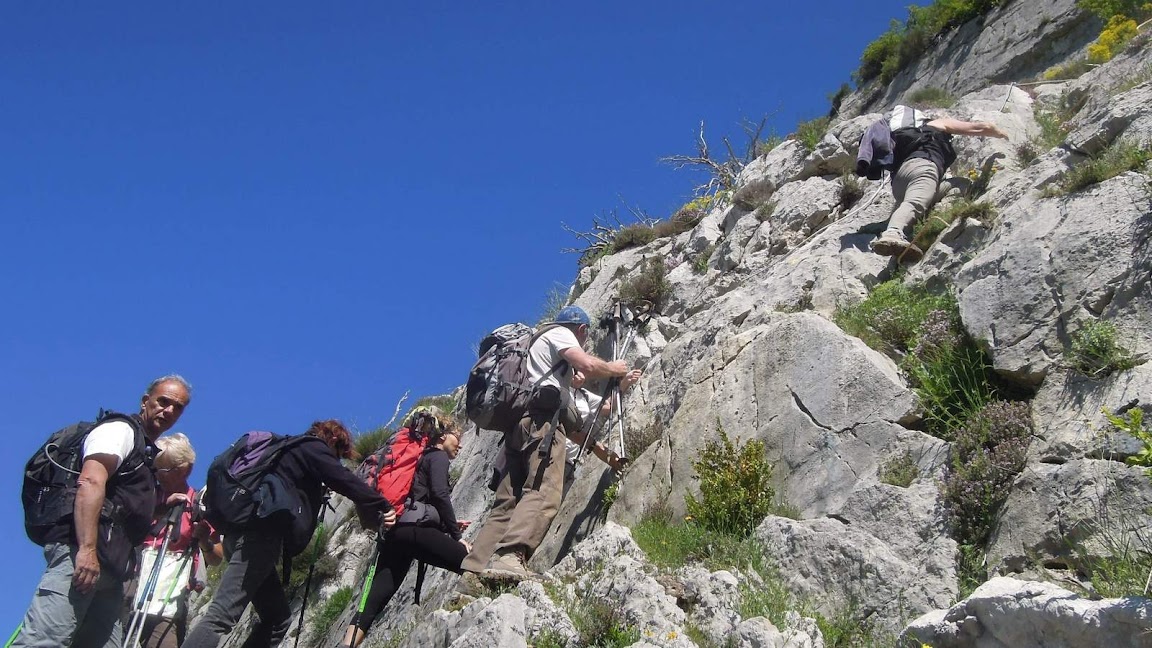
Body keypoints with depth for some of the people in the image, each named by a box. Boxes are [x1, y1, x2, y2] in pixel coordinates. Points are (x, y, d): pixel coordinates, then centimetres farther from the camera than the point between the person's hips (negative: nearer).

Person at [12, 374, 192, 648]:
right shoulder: (120, 430, 3)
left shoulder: (149, 453, 31)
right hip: (81, 554, -9)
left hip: (110, 566, 10)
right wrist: (87, 549, -25)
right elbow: (90, 483, -15)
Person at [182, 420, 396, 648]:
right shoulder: (313, 447, 5)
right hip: (260, 534, -10)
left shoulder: (292, 448, 32)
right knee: (221, 616, -20)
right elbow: (345, 480, -3)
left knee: (278, 619, 10)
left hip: (244, 532, 10)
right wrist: (383, 506, 4)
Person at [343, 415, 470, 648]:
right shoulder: (438, 456, 8)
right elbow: (440, 494, -8)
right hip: (415, 530, -9)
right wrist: (457, 536, -6)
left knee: (375, 600, -3)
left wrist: (450, 524, 28)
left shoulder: (423, 457, 35)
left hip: (393, 532, 9)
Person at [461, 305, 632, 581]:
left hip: (518, 420, 9)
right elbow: (588, 365, -8)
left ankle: (473, 571, -12)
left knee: (507, 503, 0)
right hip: (541, 418, -9)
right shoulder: (560, 334, 12)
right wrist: (614, 369, 11)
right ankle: (509, 556, -43)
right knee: (544, 493, -23)